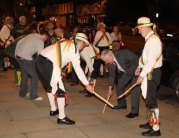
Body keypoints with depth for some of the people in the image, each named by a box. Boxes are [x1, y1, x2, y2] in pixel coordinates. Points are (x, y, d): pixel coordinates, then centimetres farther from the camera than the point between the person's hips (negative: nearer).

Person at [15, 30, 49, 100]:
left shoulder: (31, 35, 15)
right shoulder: (40, 41, -7)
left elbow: (19, 42, 18)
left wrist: (16, 53, 23)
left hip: (18, 56, 8)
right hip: (26, 58, -8)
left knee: (24, 74, 23)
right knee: (35, 76, 2)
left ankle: (22, 93, 34)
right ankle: (33, 96, 4)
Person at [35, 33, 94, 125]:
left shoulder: (67, 43, 21)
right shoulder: (74, 50, -3)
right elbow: (78, 69, -4)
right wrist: (87, 84, 1)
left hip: (40, 61, 10)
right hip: (48, 65, -9)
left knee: (49, 86, 25)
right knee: (60, 90, -2)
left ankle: (53, 110, 40)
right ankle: (62, 117, 2)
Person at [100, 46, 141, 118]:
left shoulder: (123, 53, -34)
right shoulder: (110, 62, -11)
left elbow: (136, 59, -26)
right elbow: (111, 75, -1)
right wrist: (110, 89, 3)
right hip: (126, 71, 8)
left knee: (135, 89, -16)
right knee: (119, 84, 11)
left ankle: (134, 111, -11)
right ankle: (122, 104, 29)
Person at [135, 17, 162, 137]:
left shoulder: (152, 40, -19)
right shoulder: (150, 38, 12)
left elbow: (151, 60, -24)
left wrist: (142, 75, -21)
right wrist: (140, 67, 12)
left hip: (152, 73, -10)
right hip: (149, 72, 10)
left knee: (151, 100, -7)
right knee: (149, 98, 18)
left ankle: (155, 128, -2)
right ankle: (151, 122, 31)